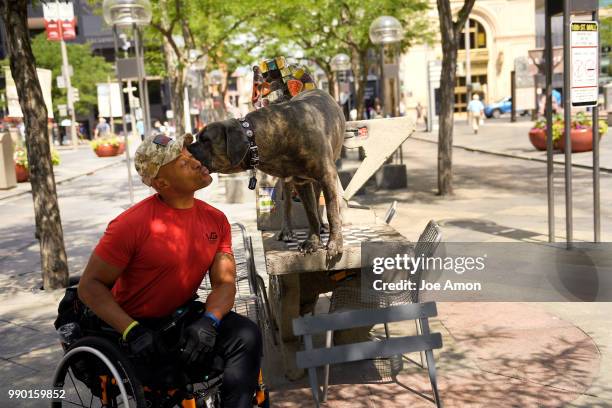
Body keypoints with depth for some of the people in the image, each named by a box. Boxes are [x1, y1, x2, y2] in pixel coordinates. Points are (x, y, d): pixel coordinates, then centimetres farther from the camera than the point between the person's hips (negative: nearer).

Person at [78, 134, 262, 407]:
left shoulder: (216, 220, -3)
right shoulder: (132, 224, -20)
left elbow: (225, 282, -4)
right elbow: (90, 285, -15)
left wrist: (209, 321, -26)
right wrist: (133, 331, -28)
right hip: (135, 325, -4)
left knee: (246, 335, -20)